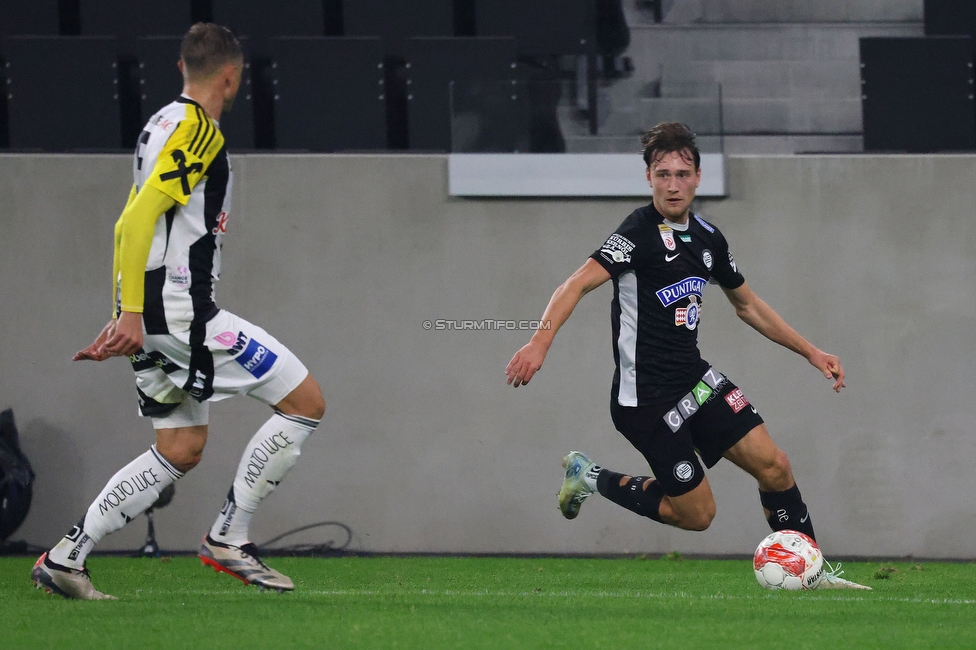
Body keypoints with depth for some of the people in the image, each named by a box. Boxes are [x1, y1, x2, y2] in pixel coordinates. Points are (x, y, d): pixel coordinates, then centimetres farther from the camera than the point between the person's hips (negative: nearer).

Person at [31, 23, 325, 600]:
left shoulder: (165, 124, 19)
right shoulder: (196, 128, -11)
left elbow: (128, 224, 24)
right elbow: (141, 215, -21)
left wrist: (125, 316, 25)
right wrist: (132, 314, -23)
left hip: (155, 317, 10)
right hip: (180, 312, -10)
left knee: (182, 451, 13)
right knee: (306, 401, -6)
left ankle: (66, 558, 9)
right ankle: (229, 537, -1)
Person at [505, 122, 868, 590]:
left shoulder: (706, 238, 8)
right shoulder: (641, 233, -16)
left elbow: (747, 305, 24)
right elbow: (580, 282, -28)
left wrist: (811, 352, 23)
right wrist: (541, 341, -43)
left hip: (693, 377, 7)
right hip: (648, 399, -7)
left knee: (773, 466, -2)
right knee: (696, 513, -3)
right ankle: (592, 479, 16)